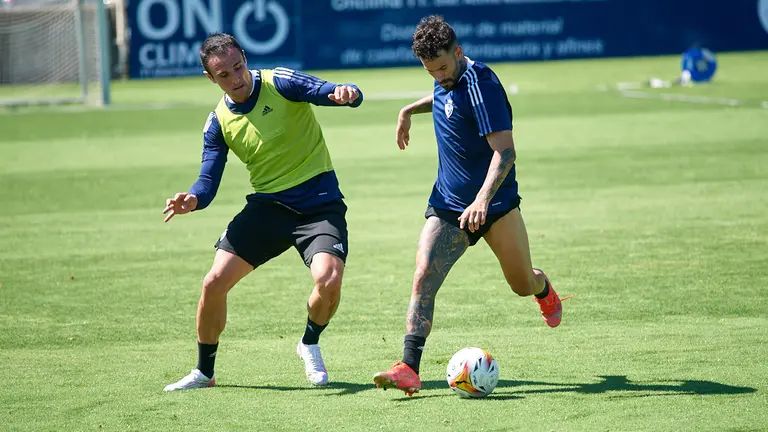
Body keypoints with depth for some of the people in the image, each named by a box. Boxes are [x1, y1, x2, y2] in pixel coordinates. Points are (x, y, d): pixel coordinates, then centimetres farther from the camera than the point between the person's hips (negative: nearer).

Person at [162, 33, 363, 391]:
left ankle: (310, 345, 6)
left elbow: (344, 95, -18)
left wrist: (346, 93, -43)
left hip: (319, 203, -4)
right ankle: (204, 372, 17)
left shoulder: (279, 83, -10)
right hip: (267, 204, 4)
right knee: (214, 283, -6)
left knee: (329, 279, -27)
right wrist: (193, 200, -23)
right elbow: (208, 182, 1)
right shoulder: (218, 122, 2)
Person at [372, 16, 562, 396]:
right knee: (423, 279, -15)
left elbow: (505, 151, -28)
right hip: (448, 205, 5)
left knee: (522, 285, 8)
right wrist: (411, 110, 23)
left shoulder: (480, 84, -22)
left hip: (495, 204, -5)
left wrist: (483, 199, -39)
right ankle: (409, 369, -21)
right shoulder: (447, 80, 3)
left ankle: (543, 289, 47)